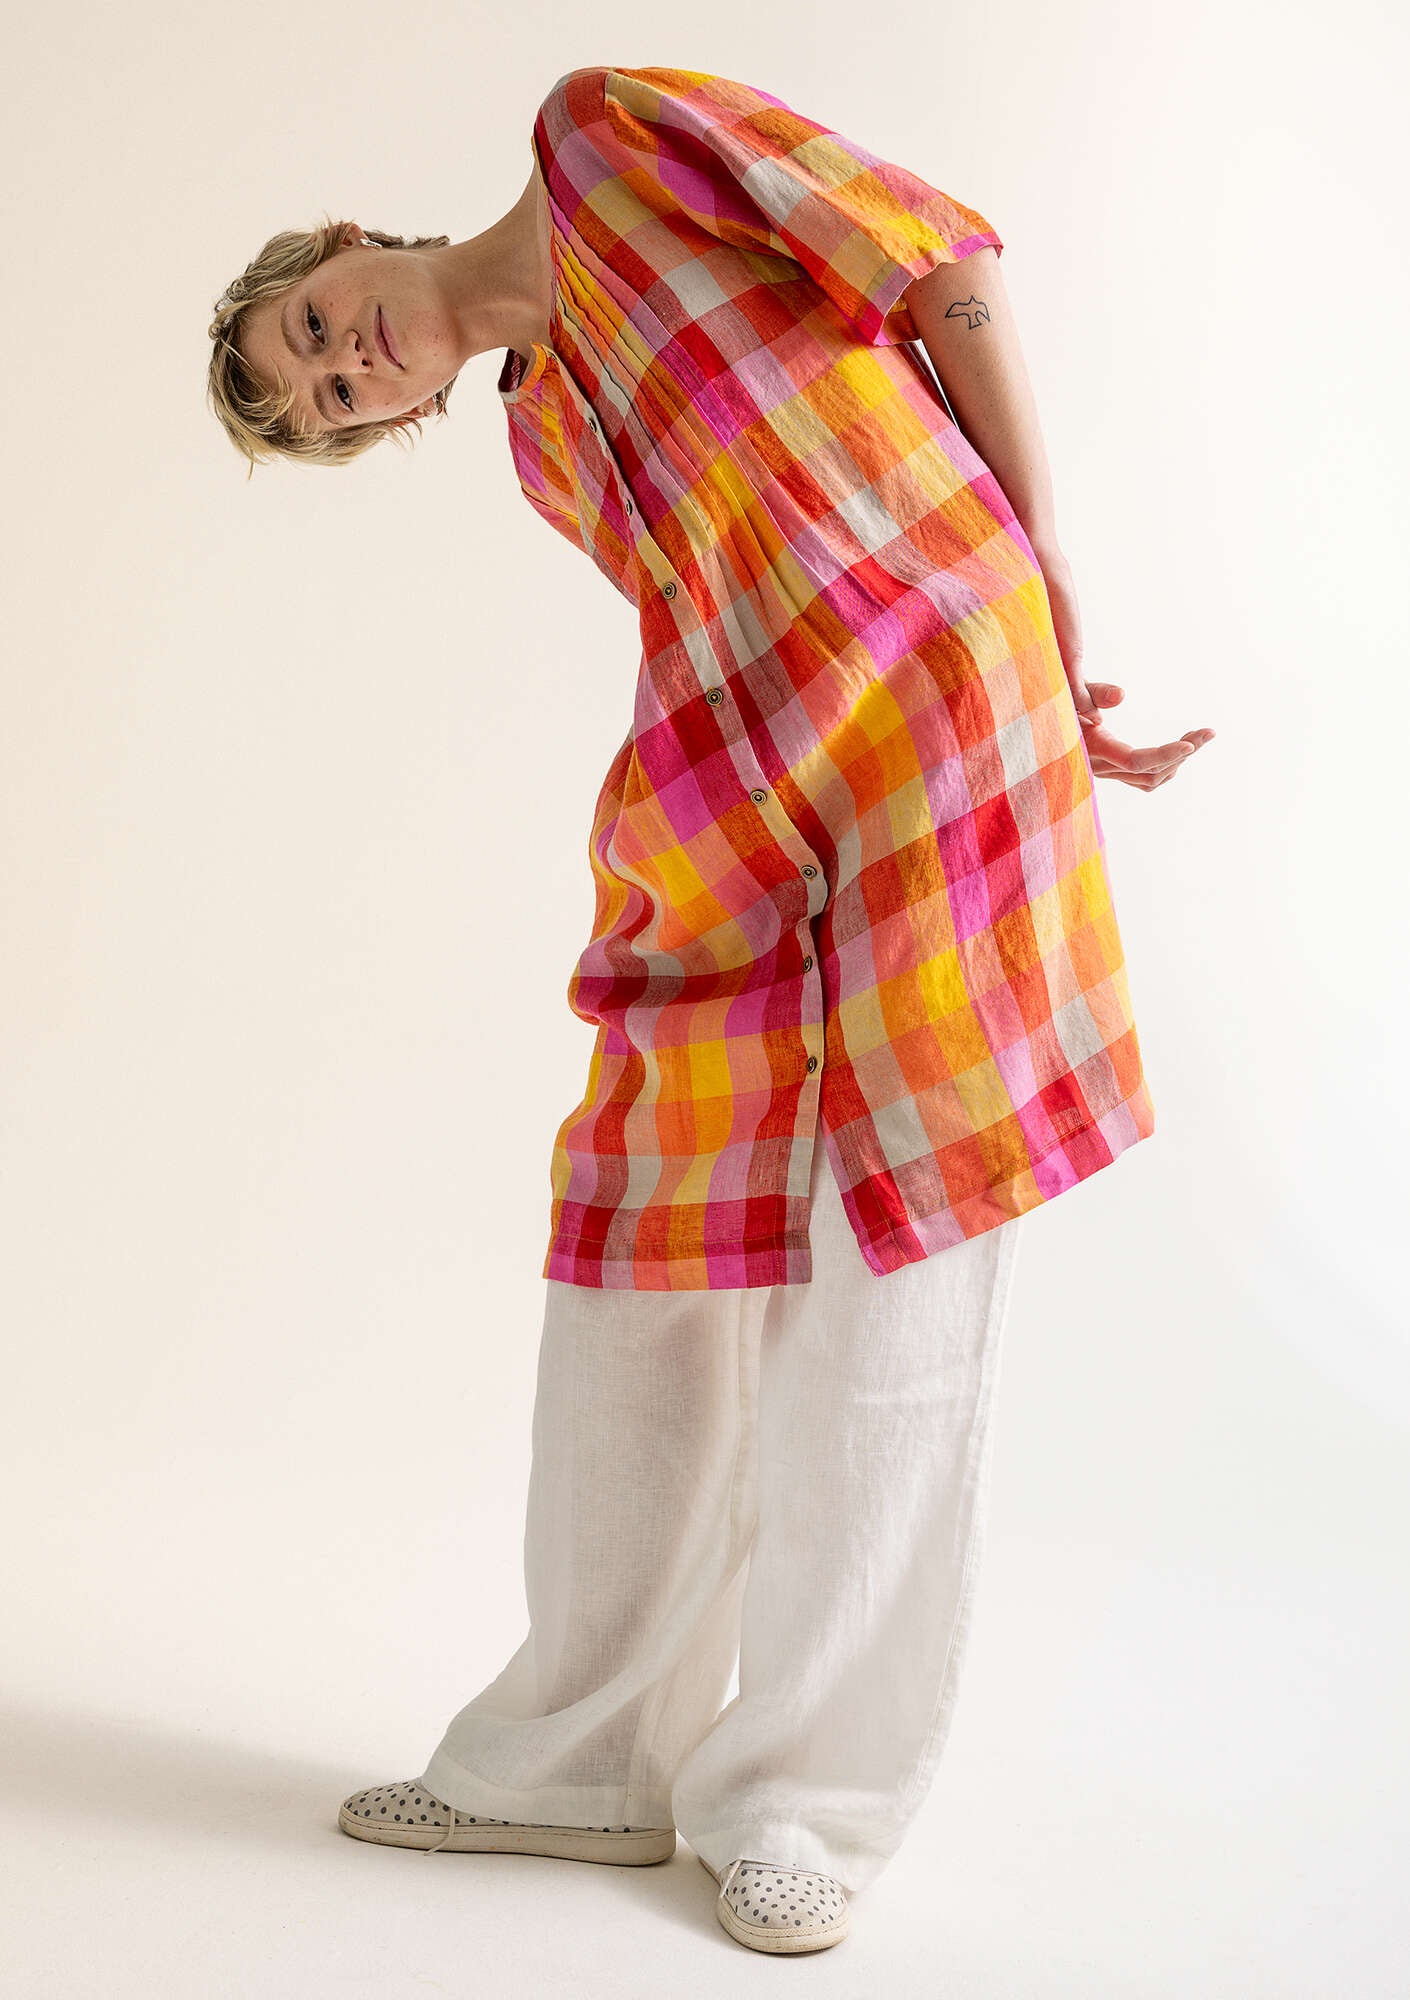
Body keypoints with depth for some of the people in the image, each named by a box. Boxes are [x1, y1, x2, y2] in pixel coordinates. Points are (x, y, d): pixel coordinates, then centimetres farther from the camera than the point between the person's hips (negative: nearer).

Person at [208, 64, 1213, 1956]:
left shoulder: (610, 129, 6)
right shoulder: (543, 443, 22)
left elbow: (941, 258, 0)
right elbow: (733, 631, 14)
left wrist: (1050, 597, -2)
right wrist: (1030, 715, 2)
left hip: (934, 693, -6)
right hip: (733, 837, 7)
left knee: (890, 1268, -3)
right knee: (647, 1263, 6)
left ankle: (815, 1797, 8)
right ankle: (588, 1757, 20)